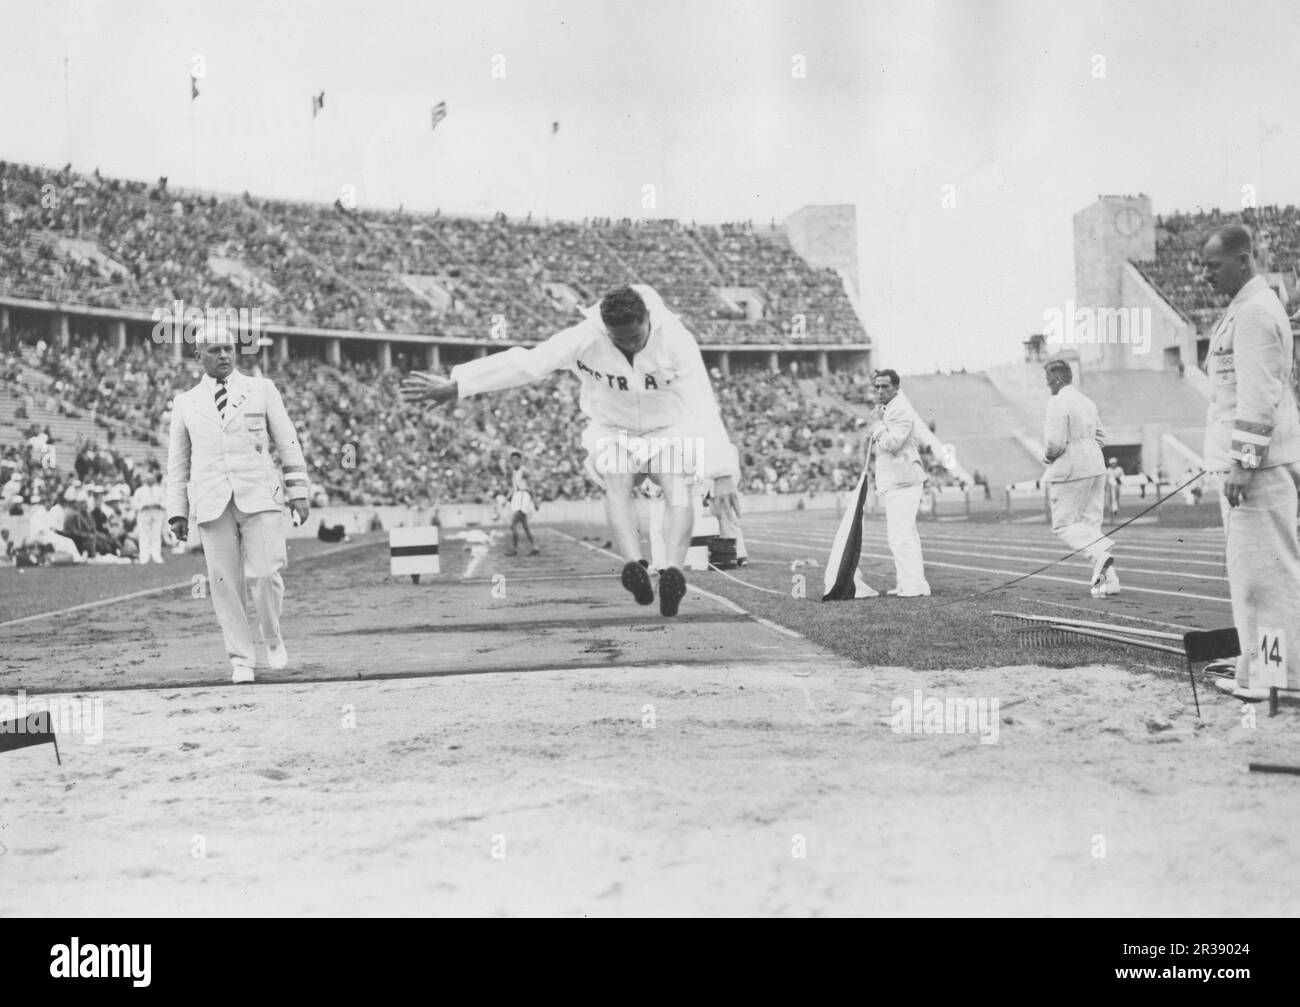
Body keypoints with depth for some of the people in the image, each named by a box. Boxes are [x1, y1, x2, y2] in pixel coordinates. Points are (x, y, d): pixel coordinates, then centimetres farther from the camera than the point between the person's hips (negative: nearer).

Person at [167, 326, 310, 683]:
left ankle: (273, 638, 14)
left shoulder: (261, 389, 11)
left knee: (265, 574, -11)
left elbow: (287, 442, 10)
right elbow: (178, 462, 16)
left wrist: (299, 492, 4)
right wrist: (176, 512, 9)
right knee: (224, 583, -2)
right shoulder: (185, 403, 14)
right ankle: (241, 660, 7)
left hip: (260, 498, -1)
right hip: (212, 505, 1)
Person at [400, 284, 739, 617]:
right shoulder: (584, 338, -27)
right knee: (615, 484, -27)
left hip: (669, 429, -1)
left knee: (678, 488, -27)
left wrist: (722, 472, -39)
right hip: (612, 429, 1)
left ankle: (673, 571, -41)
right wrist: (454, 385, -38)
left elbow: (703, 407, -33)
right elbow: (524, 363, -32)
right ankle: (634, 565, -44)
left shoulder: (676, 340, -29)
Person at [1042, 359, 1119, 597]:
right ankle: (1107, 578, 3)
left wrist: (1047, 457, -1)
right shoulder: (1086, 401, 13)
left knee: (1064, 524, 1)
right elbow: (1100, 436, 21)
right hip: (1095, 468, 8)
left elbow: (1056, 443, -20)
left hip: (1071, 471, -8)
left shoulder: (1058, 403, -14)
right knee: (1090, 524, 10)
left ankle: (1102, 553, -21)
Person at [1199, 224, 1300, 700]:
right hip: (1244, 460, 11)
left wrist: (1242, 464, -22)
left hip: (1259, 463, -11)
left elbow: (1257, 398, -20)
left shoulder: (1256, 312, -13)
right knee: (1248, 568, 13)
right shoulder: (1242, 310, 19)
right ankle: (1255, 669, 19)